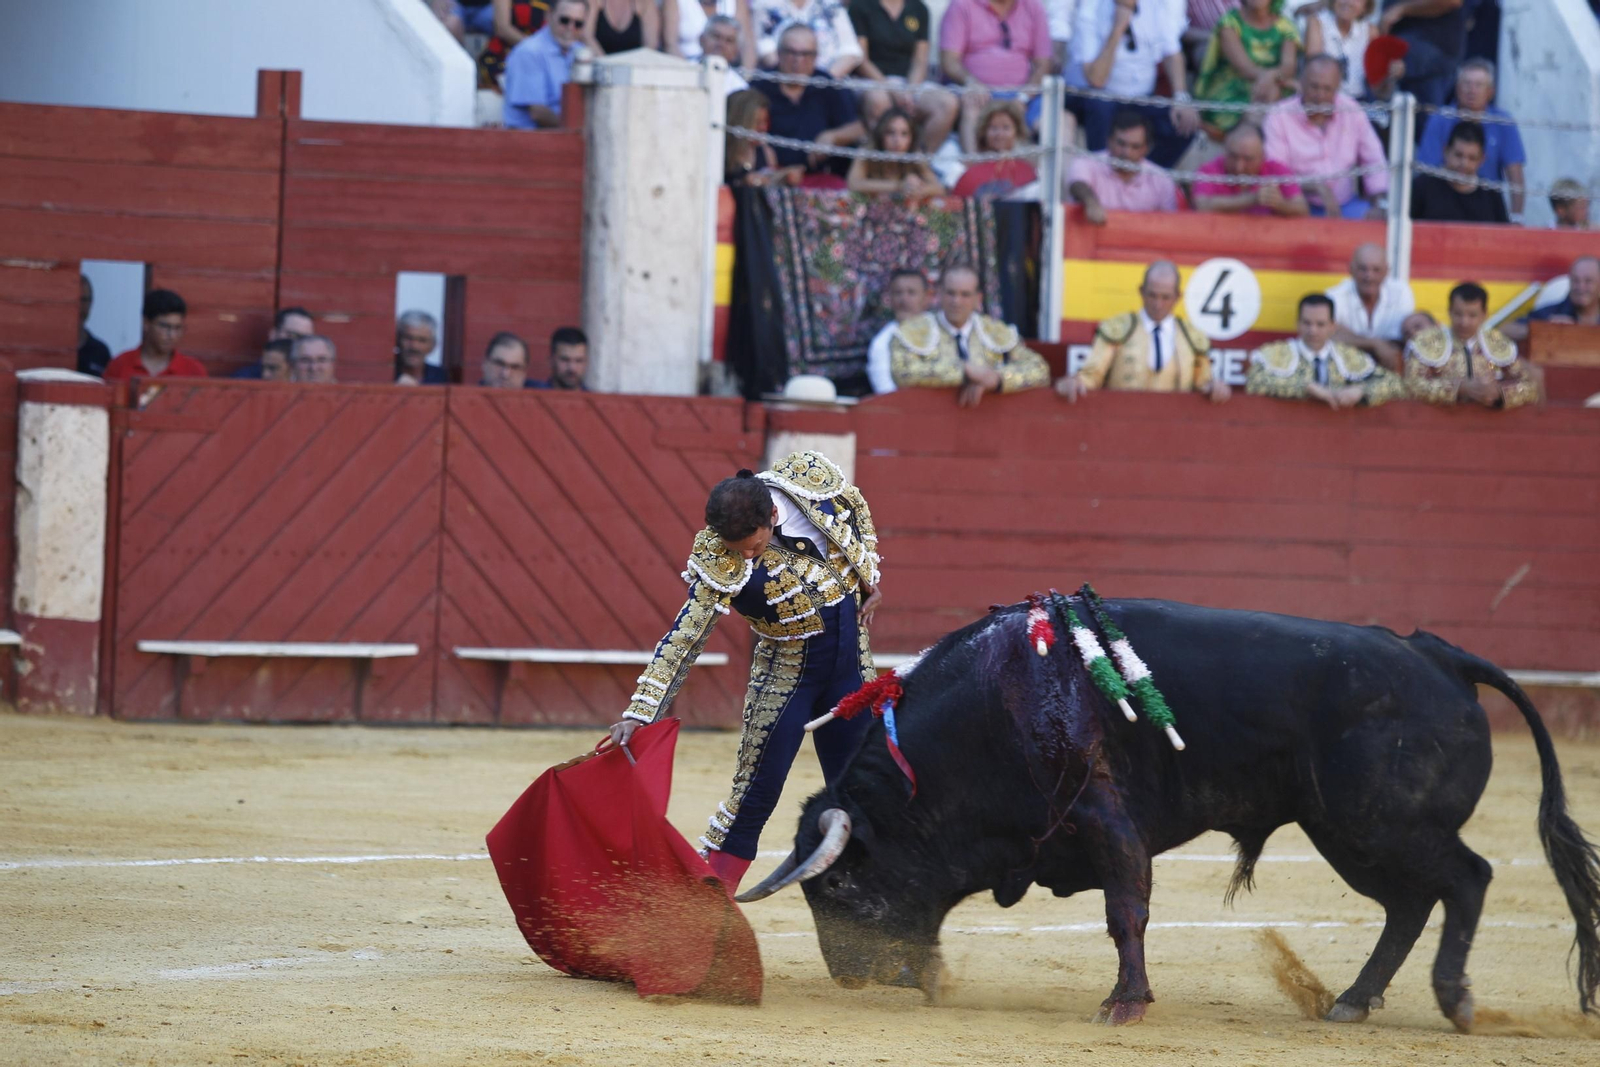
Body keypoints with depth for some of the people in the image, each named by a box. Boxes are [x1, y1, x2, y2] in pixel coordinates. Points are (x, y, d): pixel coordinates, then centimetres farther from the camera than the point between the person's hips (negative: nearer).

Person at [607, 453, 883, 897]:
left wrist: (871, 577, 1)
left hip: (851, 662, 4)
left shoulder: (812, 475, -17)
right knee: (755, 793, -7)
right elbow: (682, 640, -26)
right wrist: (639, 713, -32)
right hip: (786, 673, -4)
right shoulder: (719, 562, -26)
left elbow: (856, 508, 6)